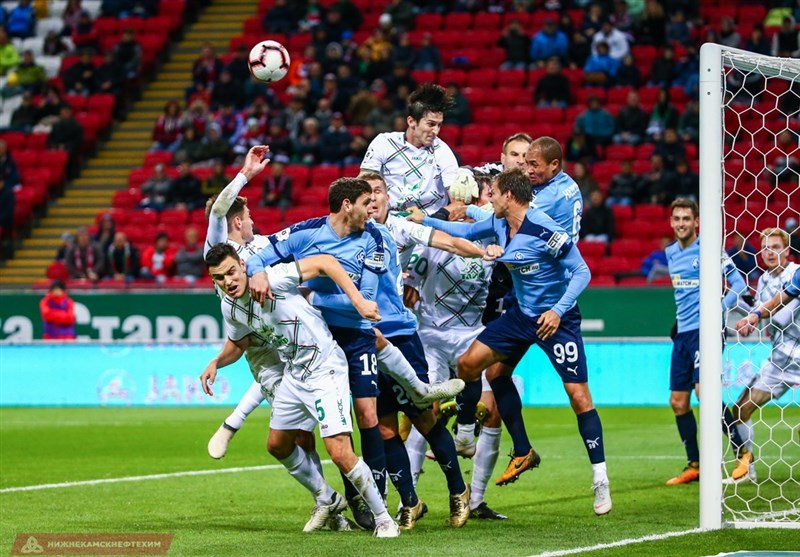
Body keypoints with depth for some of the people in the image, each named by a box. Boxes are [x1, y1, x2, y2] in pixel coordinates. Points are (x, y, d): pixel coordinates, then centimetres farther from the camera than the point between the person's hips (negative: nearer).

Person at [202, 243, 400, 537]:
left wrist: (359, 301, -25)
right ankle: (326, 499, 40)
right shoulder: (229, 307, 1)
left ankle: (383, 520, -3)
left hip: (325, 367, -9)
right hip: (294, 375, 9)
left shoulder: (272, 279, -22)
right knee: (277, 445, 19)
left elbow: (325, 262, -20)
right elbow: (238, 344, 20)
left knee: (339, 451, -18)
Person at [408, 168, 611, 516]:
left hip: (555, 319, -8)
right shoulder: (499, 224, 0)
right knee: (469, 364, 4)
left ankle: (600, 481, -2)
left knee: (579, 396, -12)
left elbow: (581, 271, -21)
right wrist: (424, 220, 21)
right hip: (521, 314, 8)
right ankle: (523, 453, 11)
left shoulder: (544, 230, -23)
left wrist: (558, 310, -30)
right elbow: (466, 232, 19)